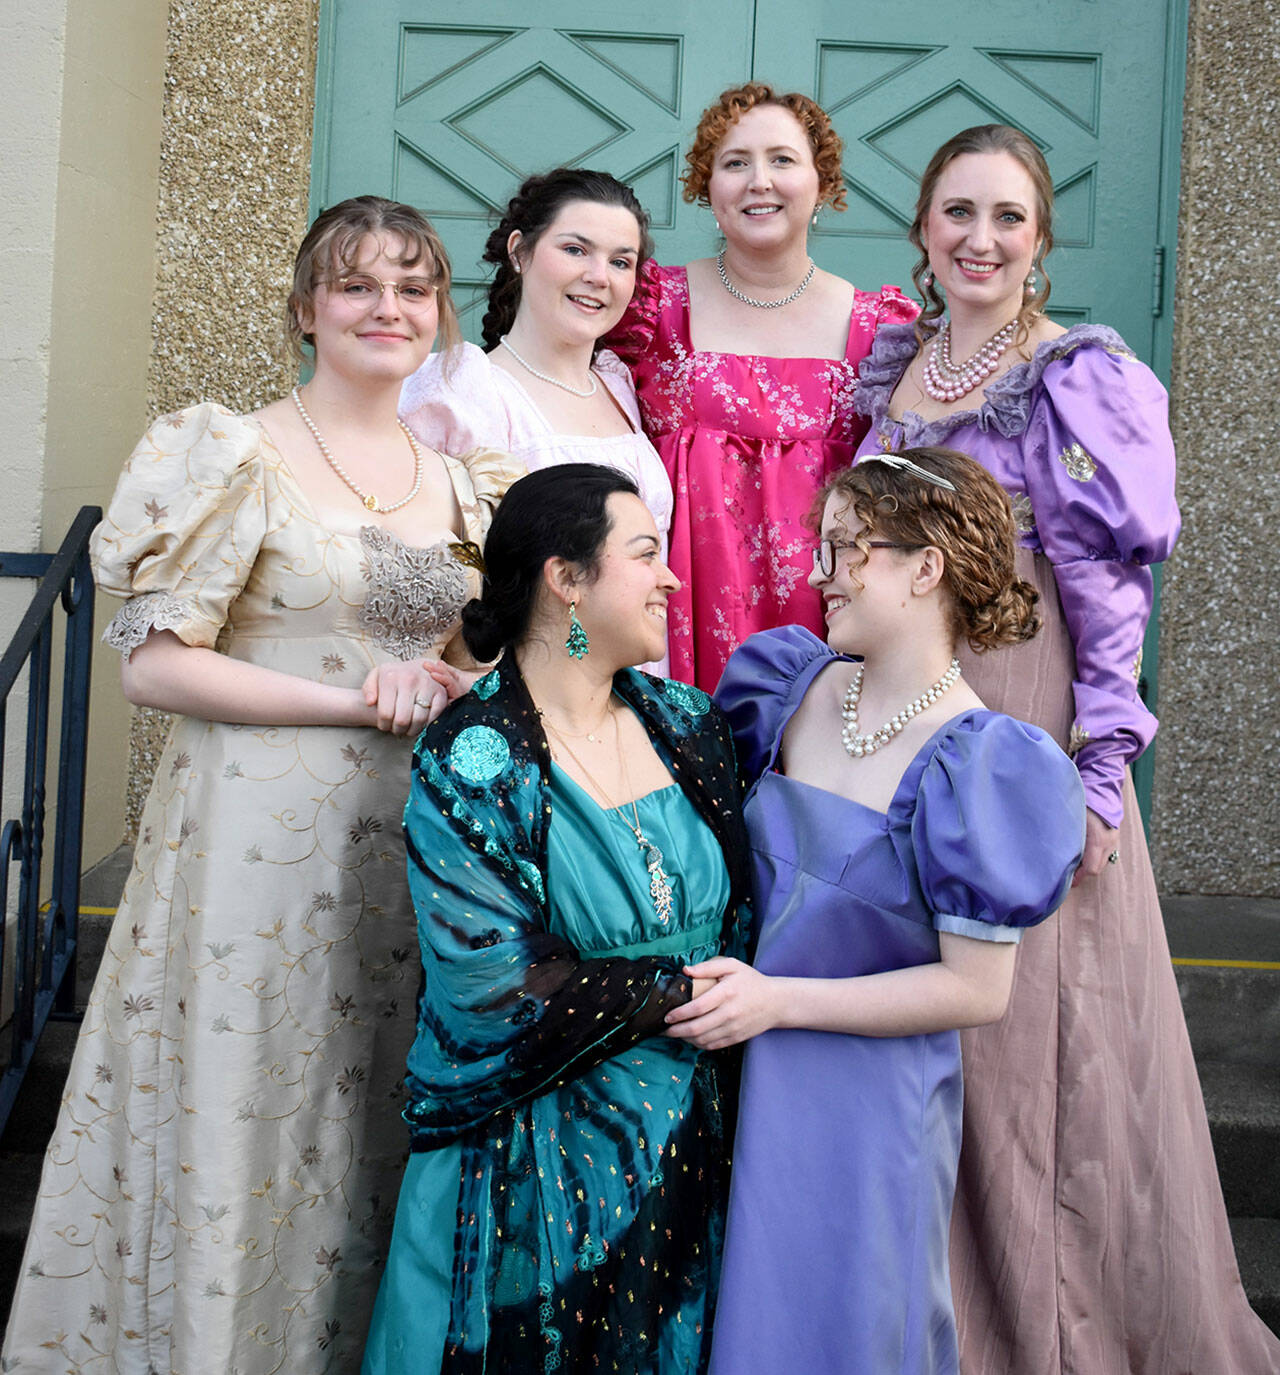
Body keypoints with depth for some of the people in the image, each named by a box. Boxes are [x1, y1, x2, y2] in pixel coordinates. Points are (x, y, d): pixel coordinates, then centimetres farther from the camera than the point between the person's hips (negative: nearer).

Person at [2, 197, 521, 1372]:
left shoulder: (463, 482, 11)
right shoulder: (241, 457, -5)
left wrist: (444, 687, -5)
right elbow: (154, 663, -11)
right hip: (257, 838, -5)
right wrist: (358, 702, -15)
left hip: (409, 842, 5)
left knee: (367, 1135, 13)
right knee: (231, 1133, 2)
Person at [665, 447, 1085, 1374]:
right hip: (749, 1085, 6)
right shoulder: (798, 688, 1)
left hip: (868, 1108, -6)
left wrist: (776, 999, -18)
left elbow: (978, 989, -16)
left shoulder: (974, 765, -17)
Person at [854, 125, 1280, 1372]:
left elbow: (1111, 591, -9)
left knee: (1022, 1033, -1)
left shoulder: (1080, 379, -6)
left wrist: (1102, 768, -15)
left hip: (1018, 729, -6)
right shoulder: (889, 371, 12)